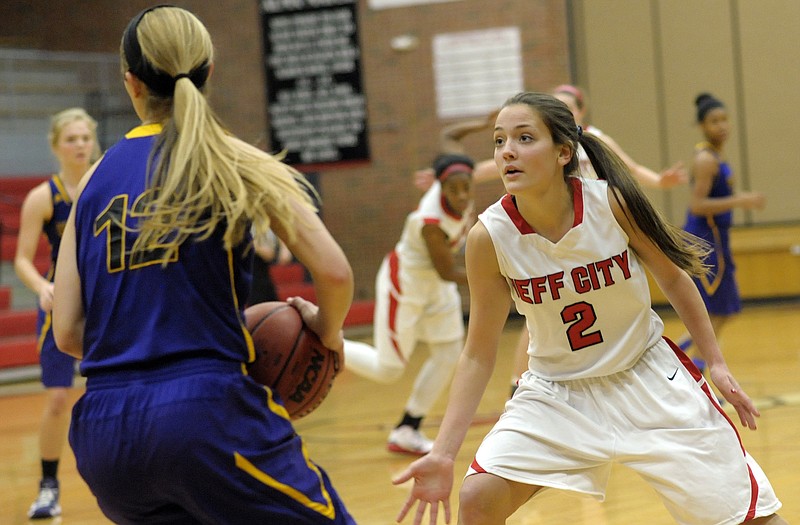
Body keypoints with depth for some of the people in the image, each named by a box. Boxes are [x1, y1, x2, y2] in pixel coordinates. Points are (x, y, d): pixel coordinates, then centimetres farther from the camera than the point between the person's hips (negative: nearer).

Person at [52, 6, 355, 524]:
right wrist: (327, 332, 13)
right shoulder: (233, 160, 2)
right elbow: (334, 272, -7)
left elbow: (68, 333, 8)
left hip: (105, 430, 5)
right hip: (209, 413, -5)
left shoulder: (97, 177, 12)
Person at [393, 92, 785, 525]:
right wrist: (443, 453, -17)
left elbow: (674, 279, -1)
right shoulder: (489, 236, -18)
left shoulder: (613, 203, -21)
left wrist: (716, 363, 1)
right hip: (557, 392, 0)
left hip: (648, 379, 0)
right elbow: (478, 355, -10)